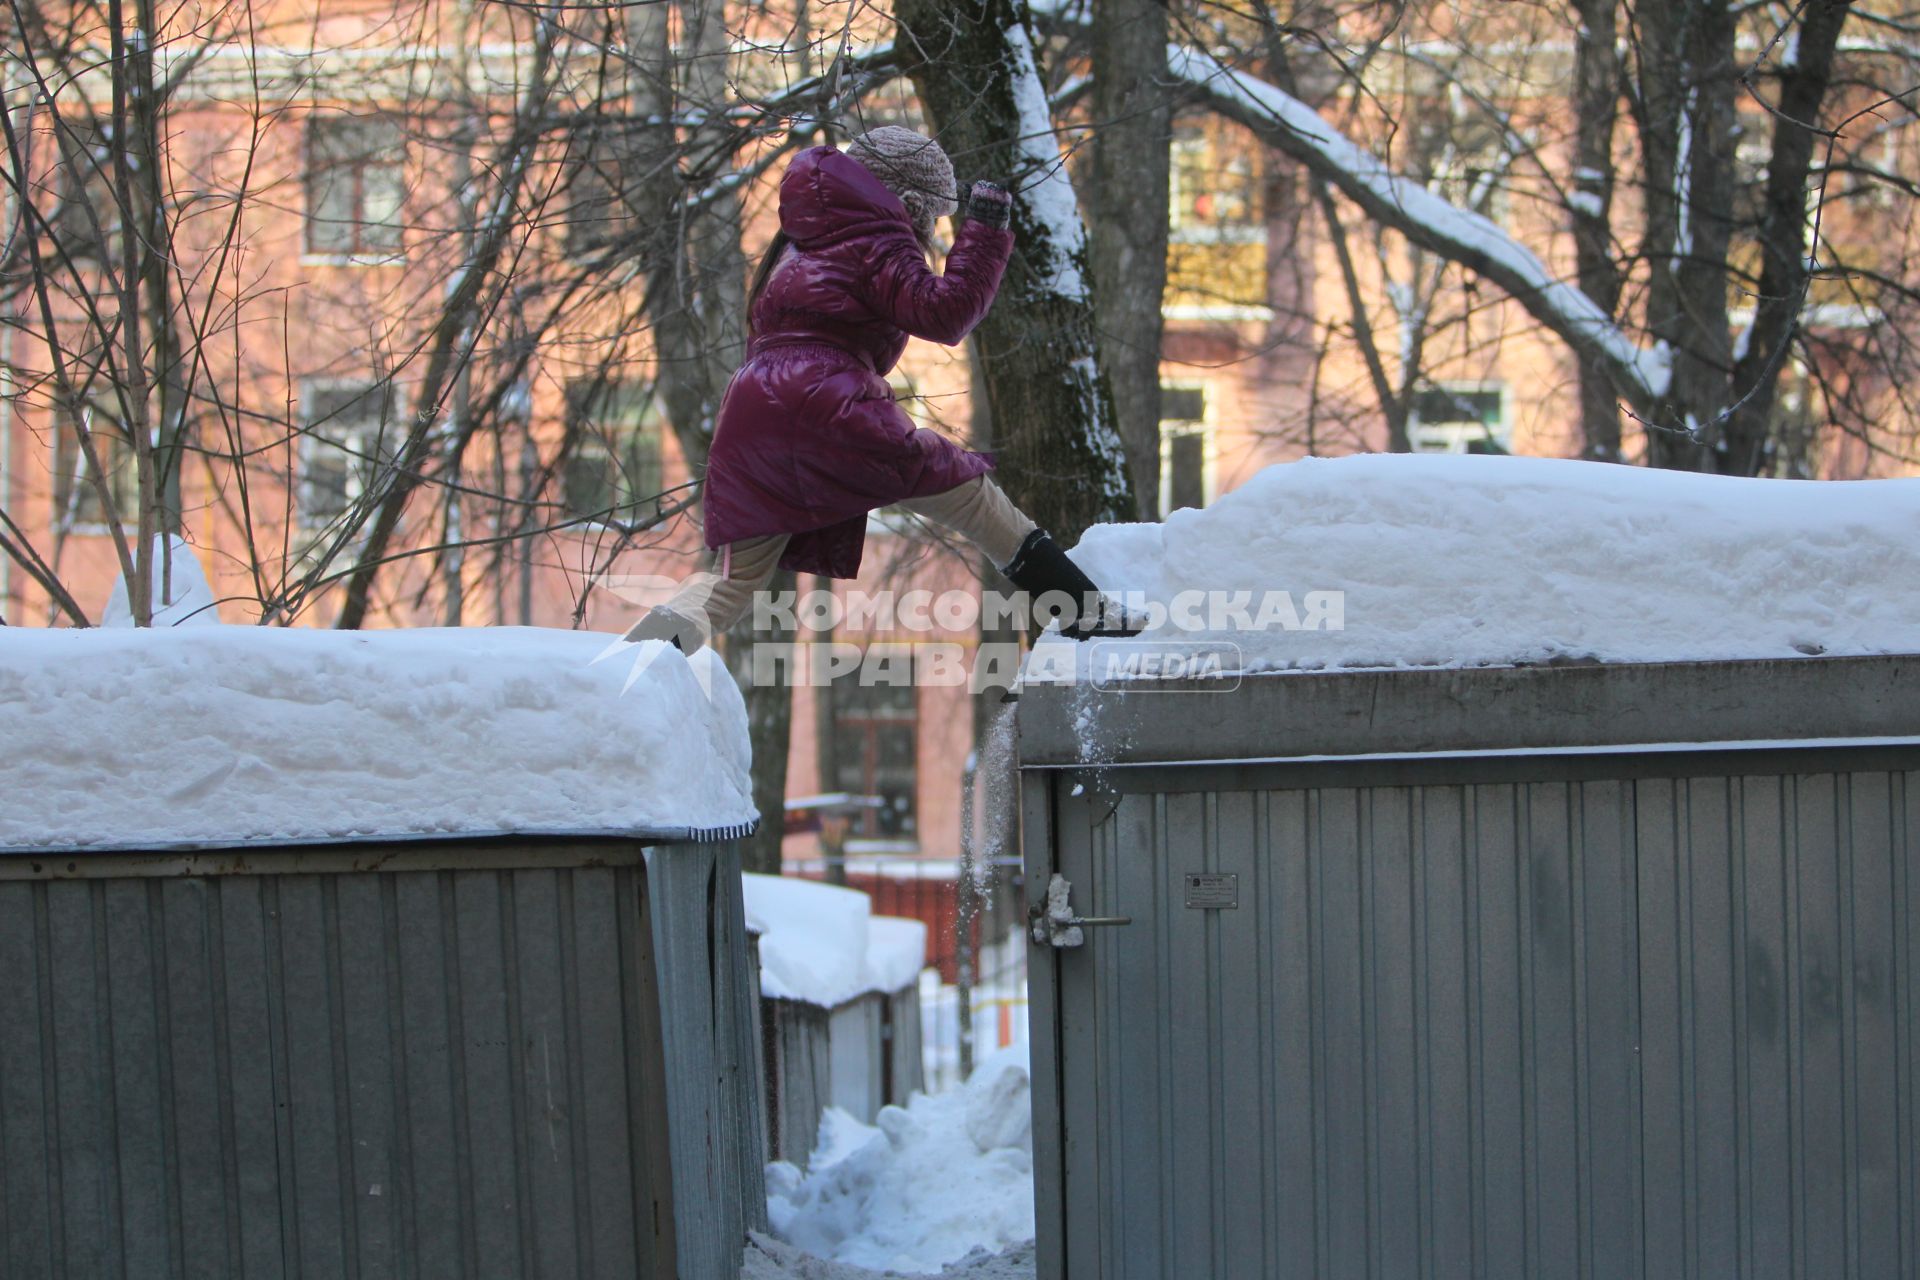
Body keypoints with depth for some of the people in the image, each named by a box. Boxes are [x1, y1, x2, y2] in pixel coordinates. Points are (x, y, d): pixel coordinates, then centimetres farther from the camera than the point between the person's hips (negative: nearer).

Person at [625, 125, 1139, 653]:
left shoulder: (801, 245, 29)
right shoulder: (878, 243, 4)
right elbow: (945, 314, -9)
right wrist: (985, 233, -3)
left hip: (749, 414, 6)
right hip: (830, 406, -6)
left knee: (737, 577, 11)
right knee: (964, 489, 7)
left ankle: (671, 628, -18)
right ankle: (1083, 610, 8)